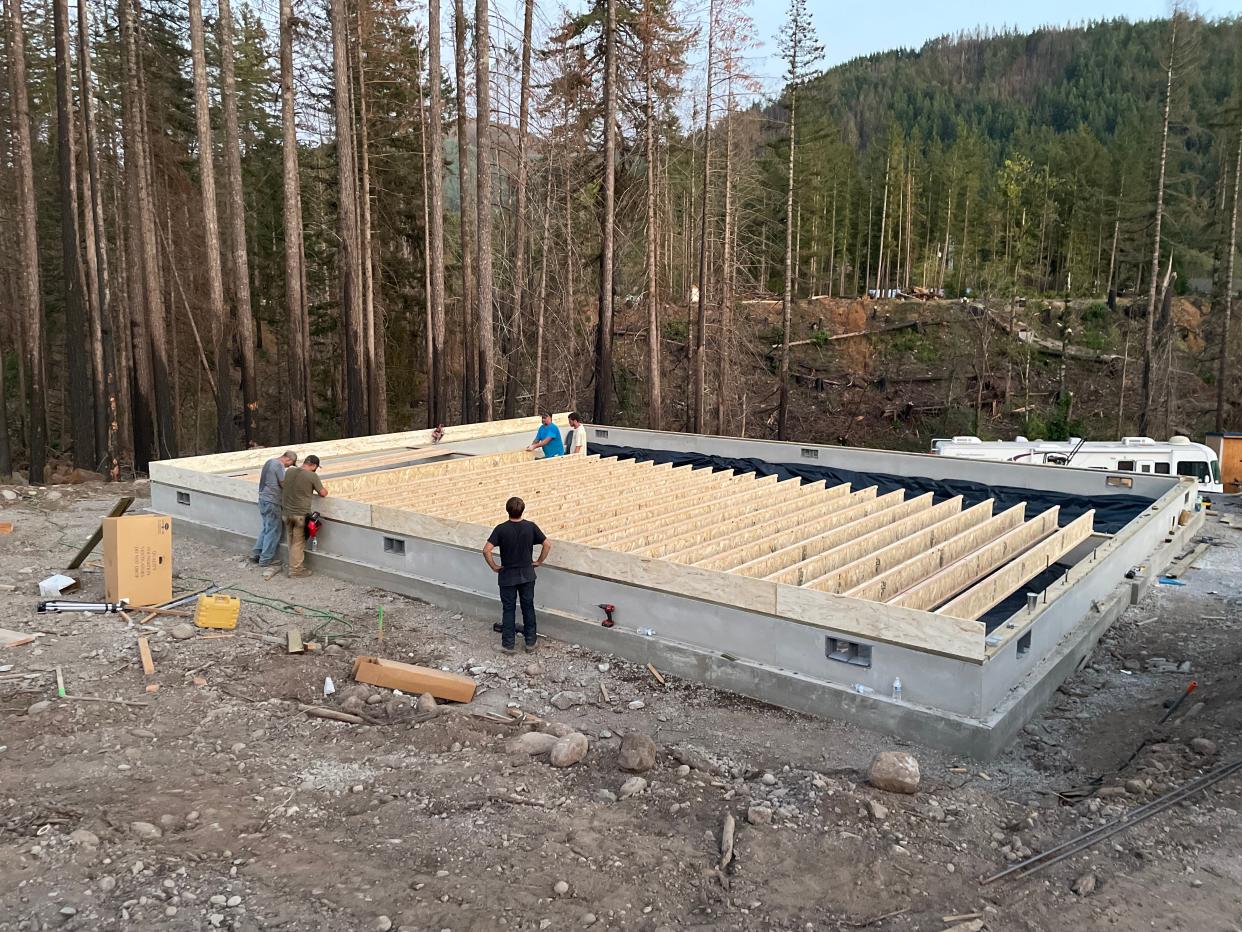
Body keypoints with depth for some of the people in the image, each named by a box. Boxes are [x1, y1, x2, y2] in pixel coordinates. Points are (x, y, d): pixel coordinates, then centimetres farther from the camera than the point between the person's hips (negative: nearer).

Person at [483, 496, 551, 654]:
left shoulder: (501, 529, -16)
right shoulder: (531, 527, -10)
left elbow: (486, 550, -23)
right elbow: (547, 544, -7)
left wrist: (494, 566, -8)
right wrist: (539, 561, 4)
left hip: (507, 576, -2)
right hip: (527, 574, 2)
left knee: (508, 609, 10)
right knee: (528, 607, 14)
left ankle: (508, 644, 15)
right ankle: (531, 642, 22)